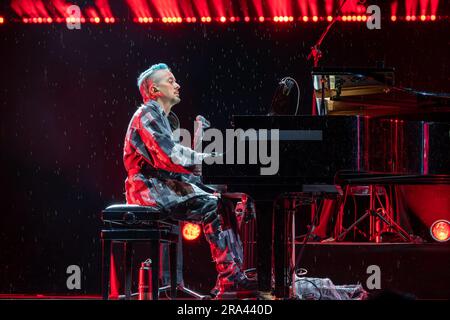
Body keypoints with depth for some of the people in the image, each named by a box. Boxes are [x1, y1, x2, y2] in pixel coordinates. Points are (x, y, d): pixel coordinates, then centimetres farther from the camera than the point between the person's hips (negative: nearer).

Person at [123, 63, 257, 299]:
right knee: (211, 206, -24)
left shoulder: (164, 119, 25)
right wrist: (208, 160, -19)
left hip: (169, 185, 10)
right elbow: (169, 157, -21)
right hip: (152, 188, -10)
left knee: (224, 205, -3)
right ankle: (228, 280, -28)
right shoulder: (147, 115, -9)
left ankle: (235, 274, -15)